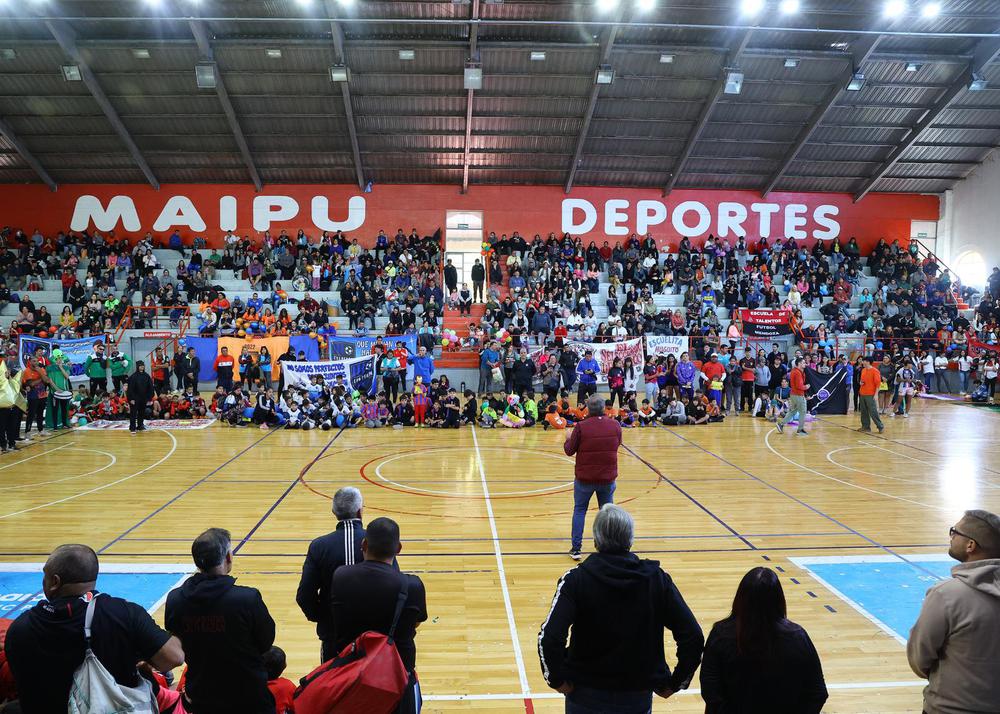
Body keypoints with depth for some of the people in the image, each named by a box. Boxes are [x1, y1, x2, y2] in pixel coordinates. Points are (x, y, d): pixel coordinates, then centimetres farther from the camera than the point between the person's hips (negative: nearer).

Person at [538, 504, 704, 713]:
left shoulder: (576, 579, -16)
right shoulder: (657, 578, -9)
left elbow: (549, 639, -26)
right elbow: (693, 637, -12)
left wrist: (557, 680, -10)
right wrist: (674, 684, -1)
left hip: (587, 696, -1)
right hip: (638, 697, 1)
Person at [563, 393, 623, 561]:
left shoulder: (581, 427, -16)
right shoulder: (615, 425, -7)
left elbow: (569, 451, -7)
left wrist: (568, 438, 12)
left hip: (585, 478, -2)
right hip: (608, 477, 2)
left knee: (579, 511, 13)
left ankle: (576, 548, 13)